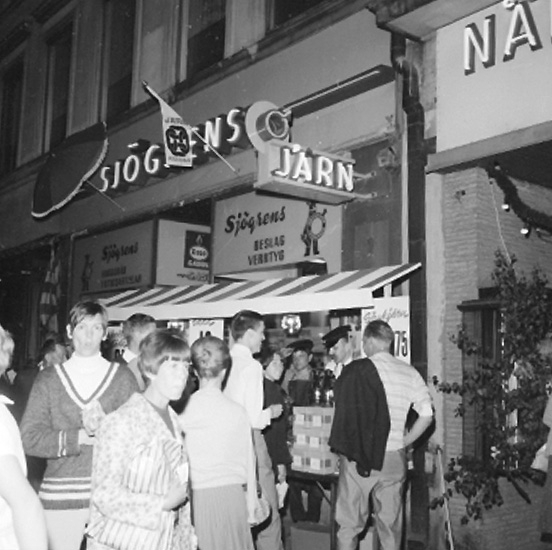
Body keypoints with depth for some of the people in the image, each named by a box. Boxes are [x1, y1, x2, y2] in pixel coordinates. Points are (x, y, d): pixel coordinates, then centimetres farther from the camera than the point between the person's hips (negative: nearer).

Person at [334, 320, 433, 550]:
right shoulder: (409, 373, 3)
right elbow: (427, 415, 2)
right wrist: (404, 442, 11)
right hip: (394, 458, 4)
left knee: (348, 524, 6)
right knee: (390, 525, 14)